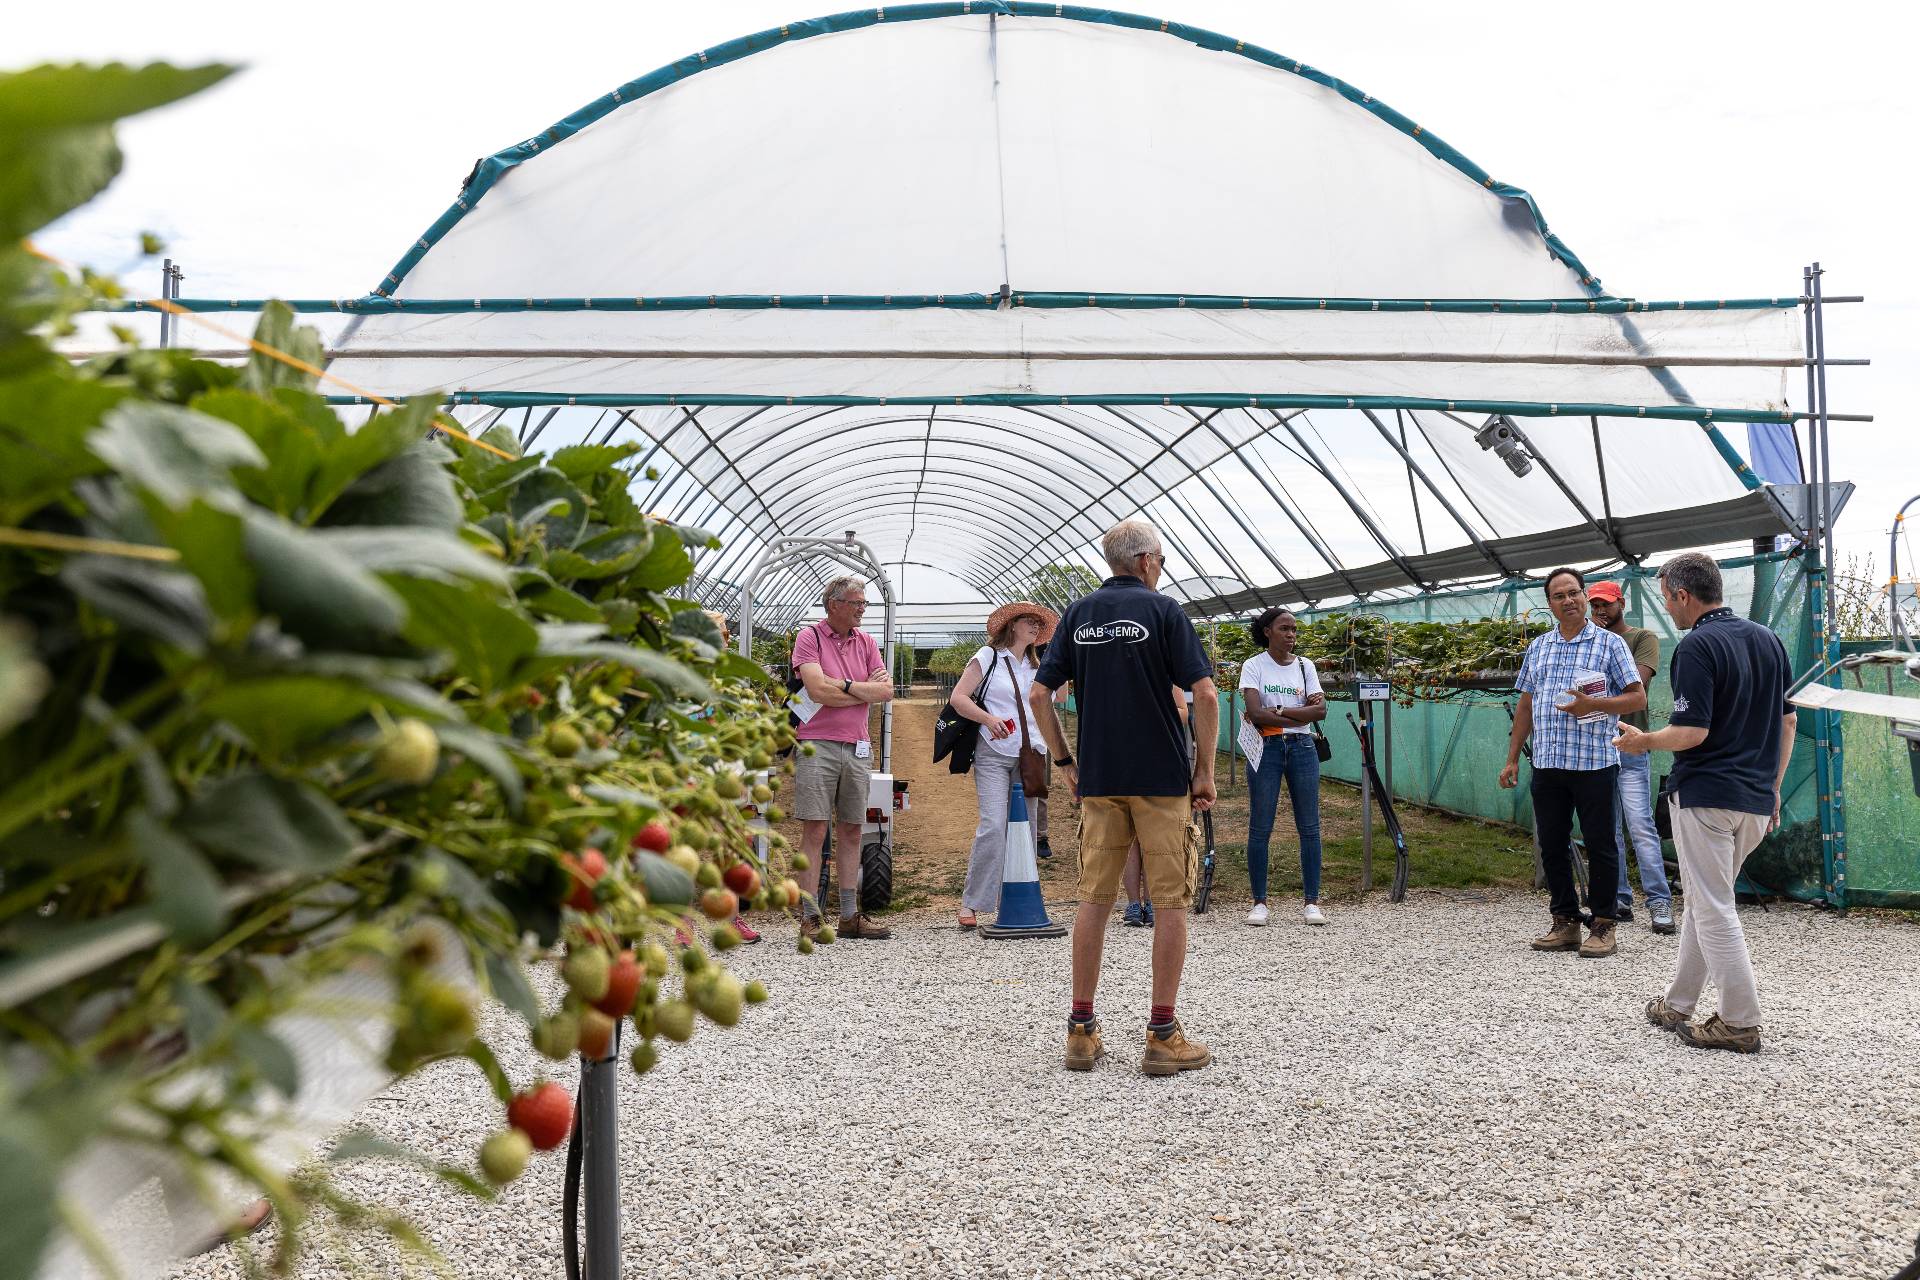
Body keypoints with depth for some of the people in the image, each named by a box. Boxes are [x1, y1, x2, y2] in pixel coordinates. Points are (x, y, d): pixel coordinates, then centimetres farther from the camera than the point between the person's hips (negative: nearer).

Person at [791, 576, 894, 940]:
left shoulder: (866, 642, 13)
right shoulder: (810, 637, -3)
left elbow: (886, 692, 3)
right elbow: (818, 691, -16)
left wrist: (844, 684, -9)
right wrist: (866, 690, -4)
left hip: (857, 749, 5)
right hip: (817, 746, -5)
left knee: (850, 832, 9)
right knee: (815, 831, -5)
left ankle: (850, 916, 16)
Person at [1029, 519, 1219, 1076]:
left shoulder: (1078, 614, 8)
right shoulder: (1163, 610, -4)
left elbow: (1039, 694, 4)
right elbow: (1204, 694, -12)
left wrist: (1064, 761, 12)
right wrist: (1205, 770, -3)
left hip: (1097, 780, 4)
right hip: (1162, 778, -4)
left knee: (1095, 900, 9)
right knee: (1170, 902, 4)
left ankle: (1082, 1030, 12)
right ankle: (1162, 1035, 5)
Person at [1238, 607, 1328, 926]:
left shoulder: (1305, 666, 9)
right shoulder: (1254, 666, -1)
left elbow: (1320, 710, -4)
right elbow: (1255, 713, -14)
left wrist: (1276, 711, -11)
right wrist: (1300, 714, -10)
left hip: (1302, 748, 3)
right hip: (1266, 749, -3)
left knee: (1309, 827, 2)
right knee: (1260, 828, -1)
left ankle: (1312, 901, 9)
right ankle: (1259, 902, 7)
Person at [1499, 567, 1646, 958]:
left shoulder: (1610, 643, 1)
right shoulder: (1538, 648, 14)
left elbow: (1637, 697, -2)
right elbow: (1525, 706, 17)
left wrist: (1593, 704, -18)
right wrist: (1512, 759, 13)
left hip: (1594, 762, -5)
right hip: (1547, 764, 5)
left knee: (1600, 845, 2)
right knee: (1552, 845, 8)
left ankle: (1603, 926, 11)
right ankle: (1565, 924, 18)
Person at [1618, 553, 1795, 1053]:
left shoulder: (1696, 646, -15)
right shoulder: (1767, 639, 10)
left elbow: (1692, 732, -21)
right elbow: (1789, 720, 15)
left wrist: (1643, 741, -2)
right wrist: (1772, 786, 22)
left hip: (1706, 795, -8)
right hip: (1756, 799, 8)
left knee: (1713, 908, -1)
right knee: (1703, 899, 18)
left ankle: (1740, 1022, 3)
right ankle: (1677, 1004, 27)